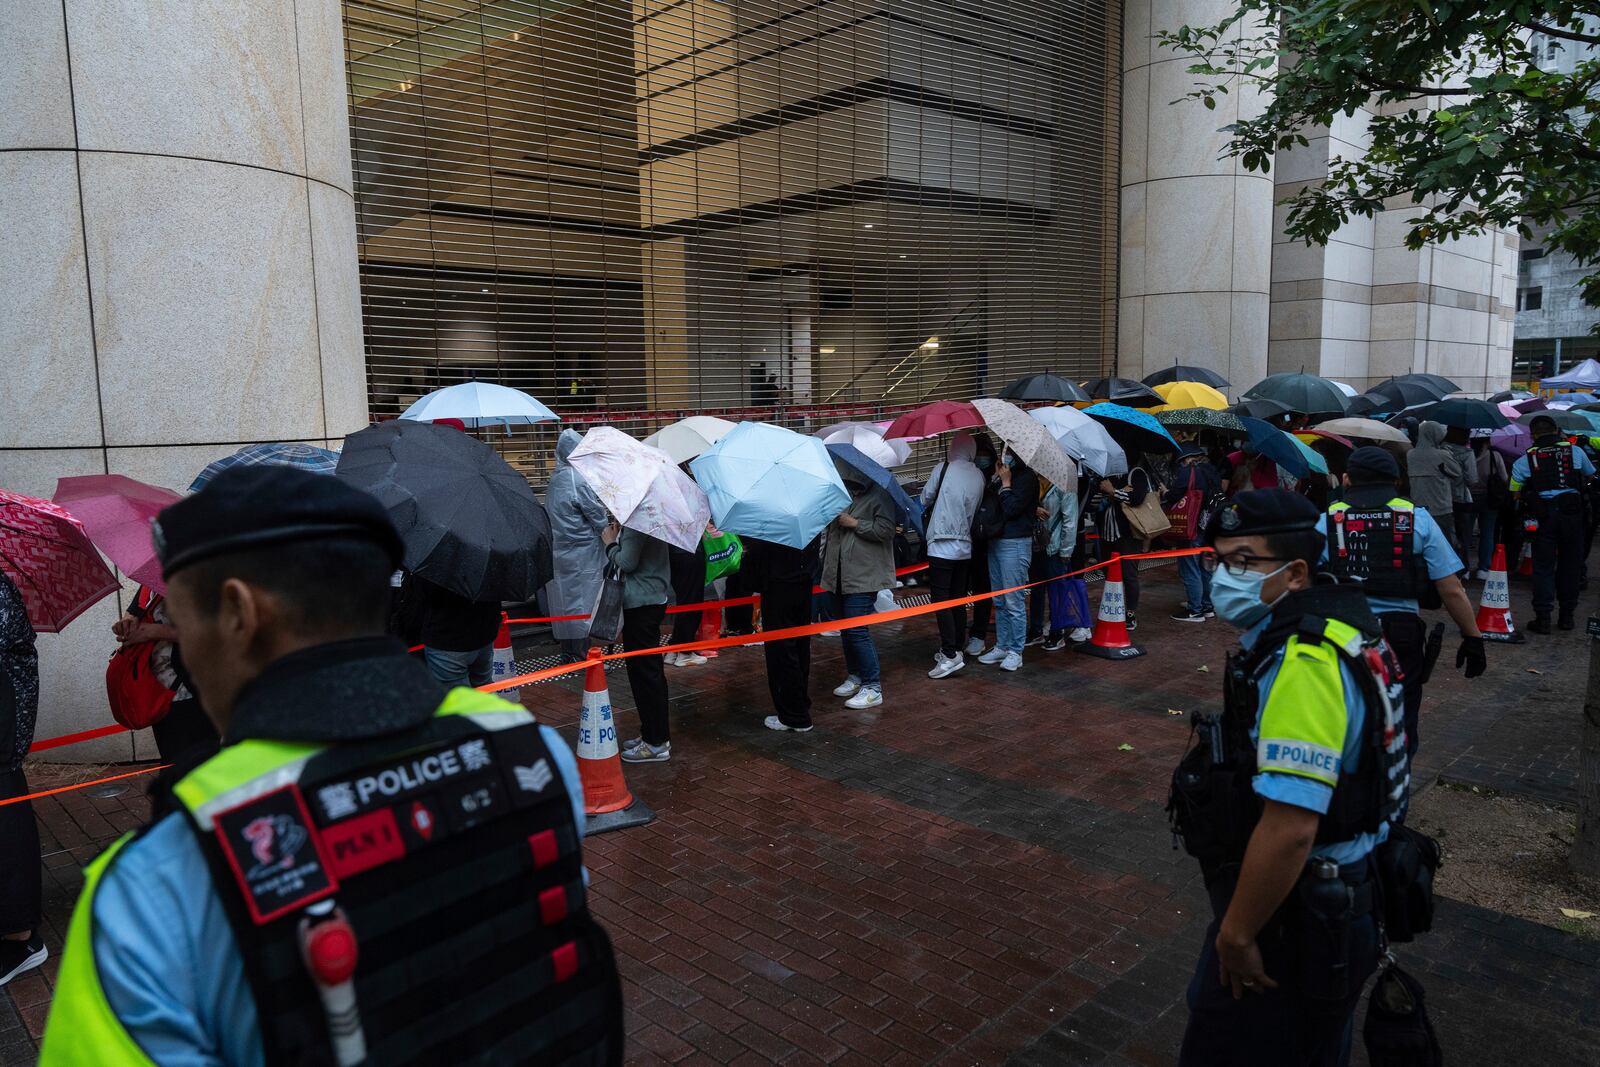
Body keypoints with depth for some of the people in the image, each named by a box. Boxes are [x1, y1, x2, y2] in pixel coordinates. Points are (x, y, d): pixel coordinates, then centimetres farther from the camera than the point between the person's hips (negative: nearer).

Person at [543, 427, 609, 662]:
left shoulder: (555, 478, 8)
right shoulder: (579, 479, -16)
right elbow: (599, 517, -12)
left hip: (558, 552, 8)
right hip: (582, 553, -8)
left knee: (564, 598, 13)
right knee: (582, 601, -1)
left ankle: (567, 652, 22)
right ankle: (581, 655, 3)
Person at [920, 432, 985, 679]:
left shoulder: (943, 469, -8)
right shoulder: (979, 476, 6)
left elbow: (925, 500, 2)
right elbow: (976, 510, 11)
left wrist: (928, 509, 20)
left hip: (941, 545, -6)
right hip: (965, 546, 6)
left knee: (941, 600, -6)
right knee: (958, 600, 14)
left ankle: (950, 655, -12)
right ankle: (957, 648, 22)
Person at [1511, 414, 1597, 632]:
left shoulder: (1525, 459, 0)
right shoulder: (1575, 451, 5)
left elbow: (1515, 494, 1)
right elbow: (1591, 475, 22)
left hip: (1543, 516, -1)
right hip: (1572, 514, 2)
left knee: (1543, 567, 2)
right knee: (1570, 565, 11)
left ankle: (1543, 618, -2)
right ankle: (1567, 616, 18)